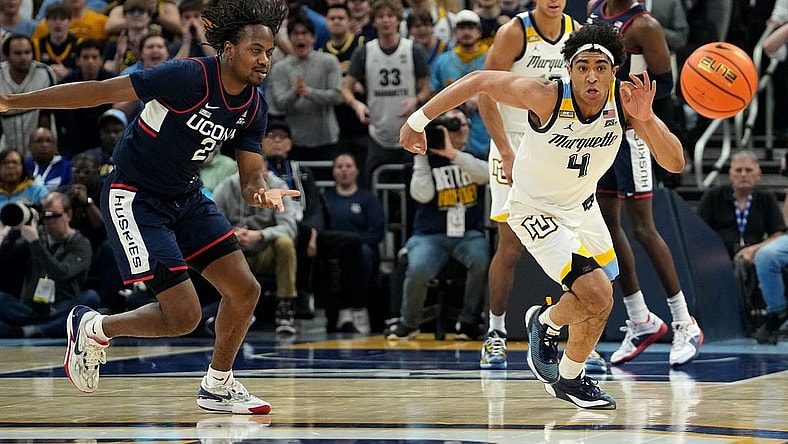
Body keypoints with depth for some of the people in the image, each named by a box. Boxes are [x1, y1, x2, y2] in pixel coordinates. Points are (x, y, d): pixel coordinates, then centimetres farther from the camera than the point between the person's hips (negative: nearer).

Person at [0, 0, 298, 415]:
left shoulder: (254, 107, -2)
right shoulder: (190, 77, -25)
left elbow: (250, 174, 1)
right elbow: (101, 91, -21)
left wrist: (260, 192, -26)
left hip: (186, 198, 8)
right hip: (134, 199, -8)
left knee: (245, 290, 1)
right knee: (184, 316, -13)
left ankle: (218, 387, 21)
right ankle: (92, 327, 13)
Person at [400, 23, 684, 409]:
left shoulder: (625, 99, -21)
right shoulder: (548, 97, -33)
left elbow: (674, 163, -24)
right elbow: (479, 81, -21)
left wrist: (645, 117, -42)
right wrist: (418, 120, -16)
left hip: (582, 205, 6)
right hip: (537, 210, -6)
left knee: (597, 304, 21)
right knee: (597, 296, -19)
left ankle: (569, 379, 48)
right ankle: (545, 322, 12)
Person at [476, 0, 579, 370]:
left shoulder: (577, 34, 3)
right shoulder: (514, 33, -11)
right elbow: (486, 95, -12)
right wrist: (508, 154, -18)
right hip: (515, 148, -4)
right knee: (510, 248, -3)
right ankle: (495, 334, 11)